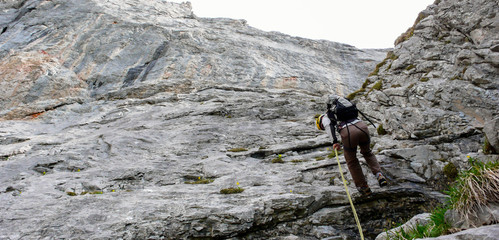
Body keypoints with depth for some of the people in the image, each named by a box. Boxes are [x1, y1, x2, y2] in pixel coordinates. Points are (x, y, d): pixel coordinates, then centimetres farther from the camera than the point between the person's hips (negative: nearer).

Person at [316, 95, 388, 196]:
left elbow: (328, 125, 1)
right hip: (362, 127, 5)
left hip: (348, 133, -5)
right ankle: (379, 175, 15)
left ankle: (364, 187, 28)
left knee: (351, 161, 19)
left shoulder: (325, 117, 20)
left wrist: (334, 141, -8)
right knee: (368, 153, 32)